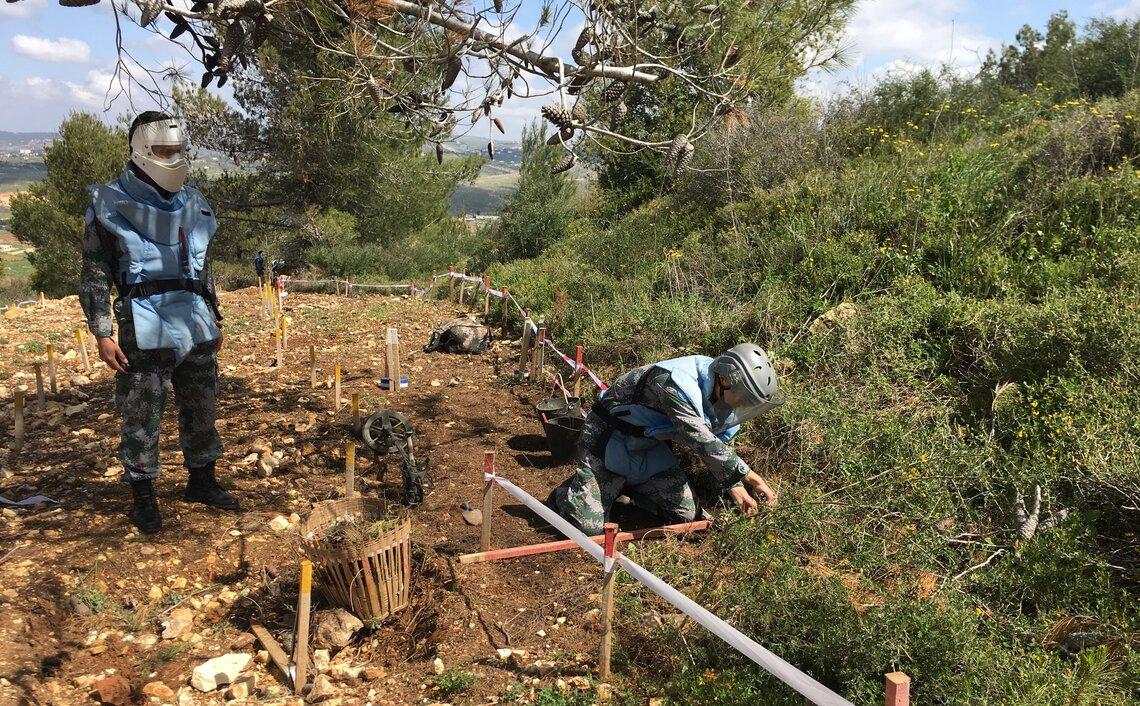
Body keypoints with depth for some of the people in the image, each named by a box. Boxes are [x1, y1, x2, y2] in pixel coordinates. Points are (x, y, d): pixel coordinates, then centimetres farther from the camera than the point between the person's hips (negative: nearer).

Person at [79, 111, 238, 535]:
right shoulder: (110, 204, -3)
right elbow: (94, 276, -4)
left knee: (201, 408, 13)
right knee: (142, 417, 1)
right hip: (146, 328, -5)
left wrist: (214, 320, 22)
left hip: (196, 325, 6)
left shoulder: (191, 203, 14)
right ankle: (143, 497, 15)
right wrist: (102, 333, -10)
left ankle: (201, 482, 29)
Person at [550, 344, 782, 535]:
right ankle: (566, 493, 18)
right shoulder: (675, 384, -35)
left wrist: (733, 486, -11)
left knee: (687, 514, 4)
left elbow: (719, 444, 1)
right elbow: (703, 443, -35)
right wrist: (749, 476, -33)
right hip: (608, 438, -8)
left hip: (650, 445, 8)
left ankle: (625, 484, 23)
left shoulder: (722, 394, -7)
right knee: (589, 526, -15)